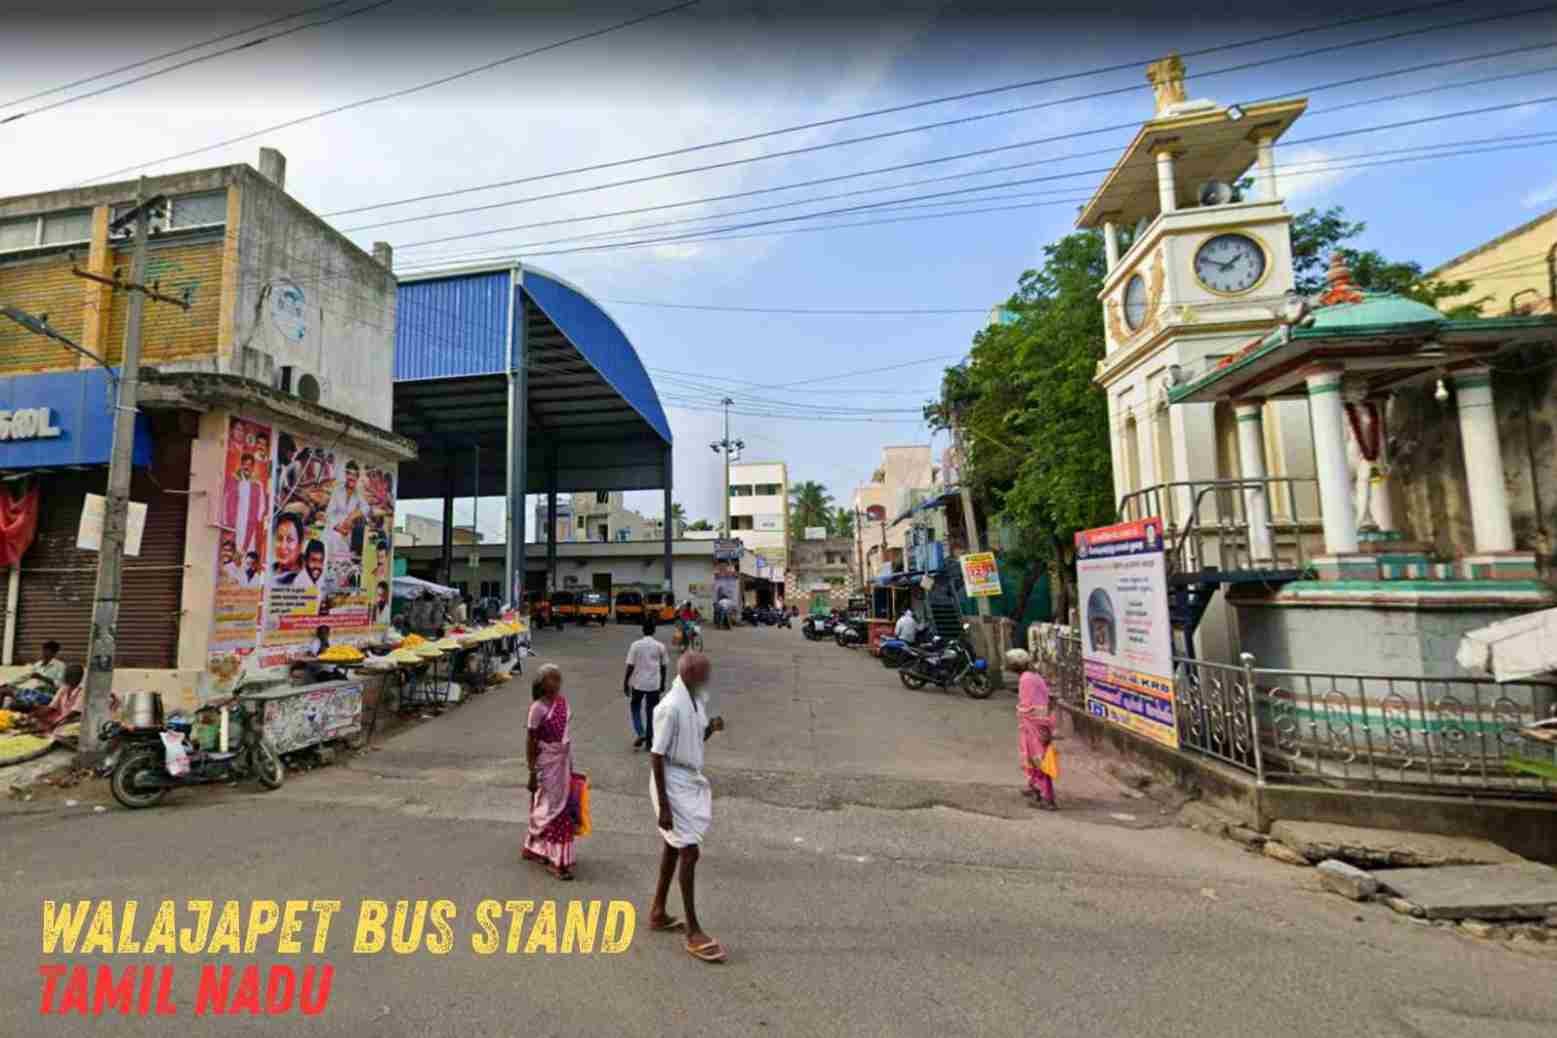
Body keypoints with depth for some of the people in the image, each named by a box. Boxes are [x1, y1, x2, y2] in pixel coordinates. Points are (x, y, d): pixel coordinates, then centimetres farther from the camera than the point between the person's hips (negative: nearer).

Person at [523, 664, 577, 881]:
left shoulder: (563, 701, 2)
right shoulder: (538, 708, -18)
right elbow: (531, 743, -13)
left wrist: (570, 764, 14)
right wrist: (532, 773, -13)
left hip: (563, 762, 6)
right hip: (547, 764, -6)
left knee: (546, 808, 18)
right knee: (553, 809, 0)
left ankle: (535, 848, 34)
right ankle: (556, 860, 10)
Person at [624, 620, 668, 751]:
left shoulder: (636, 645, -8)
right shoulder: (660, 646, -2)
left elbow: (630, 666, -9)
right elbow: (664, 666, 5)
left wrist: (625, 683, 1)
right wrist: (662, 683, 17)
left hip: (638, 683, -1)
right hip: (654, 684, 1)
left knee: (635, 708, 19)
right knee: (652, 711, 12)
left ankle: (640, 734, 3)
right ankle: (649, 740, 15)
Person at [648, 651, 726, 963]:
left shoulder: (698, 700, 1)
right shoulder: (671, 707, -24)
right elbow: (656, 756, -22)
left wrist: (712, 728, -7)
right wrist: (663, 805, -21)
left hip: (691, 781, 9)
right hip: (674, 784, -9)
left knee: (675, 846, 19)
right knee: (690, 852, -5)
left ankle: (658, 912, 36)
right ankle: (694, 933, 6)